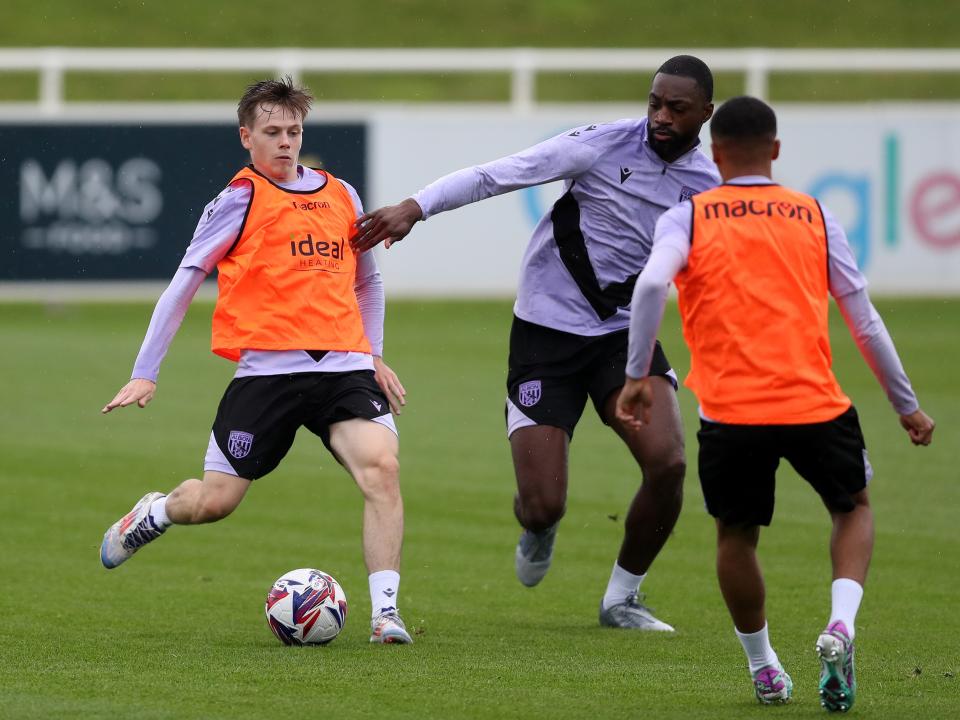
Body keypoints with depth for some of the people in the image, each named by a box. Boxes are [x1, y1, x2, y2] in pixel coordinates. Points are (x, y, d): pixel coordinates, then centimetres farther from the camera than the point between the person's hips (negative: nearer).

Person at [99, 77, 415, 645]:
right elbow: (185, 283, 2)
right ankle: (155, 513, 38)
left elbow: (367, 281, 31)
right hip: (266, 372, -3)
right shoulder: (242, 199, 2)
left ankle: (386, 613, -21)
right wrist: (146, 374, -1)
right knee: (214, 502, 1)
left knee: (381, 467, -23)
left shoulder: (341, 196, 15)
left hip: (344, 366, 3)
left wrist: (374, 355, 24)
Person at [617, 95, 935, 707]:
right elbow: (863, 317, 10)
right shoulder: (815, 216, 10)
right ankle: (841, 625, -1)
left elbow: (652, 284, -15)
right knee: (854, 507, 23)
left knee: (736, 536, 20)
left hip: (731, 412, -1)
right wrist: (906, 405, 17)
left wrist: (638, 374, -8)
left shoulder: (688, 217, 5)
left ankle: (765, 670, 23)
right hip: (815, 404, 1)